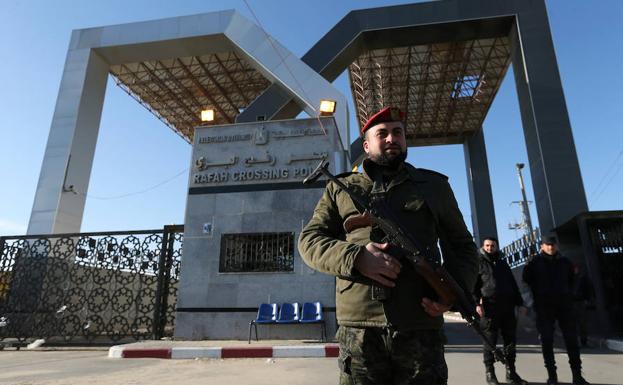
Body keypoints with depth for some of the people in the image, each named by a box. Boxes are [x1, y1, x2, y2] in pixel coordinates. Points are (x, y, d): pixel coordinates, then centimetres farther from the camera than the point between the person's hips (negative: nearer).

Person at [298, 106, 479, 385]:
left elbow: (462, 246, 18)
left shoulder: (434, 185, 15)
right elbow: (309, 239, 6)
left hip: (421, 330, 1)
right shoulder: (340, 188, 12)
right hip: (359, 330, -1)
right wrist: (355, 258, -13)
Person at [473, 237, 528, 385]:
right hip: (489, 307, -5)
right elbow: (472, 284, -4)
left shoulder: (502, 263, 19)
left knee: (510, 339, 8)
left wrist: (519, 303, 15)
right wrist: (476, 303, -15)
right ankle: (489, 373, 9)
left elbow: (513, 283, 22)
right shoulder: (478, 262, 3)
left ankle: (511, 372, 19)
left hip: (507, 306, 5)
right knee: (490, 341, -1)